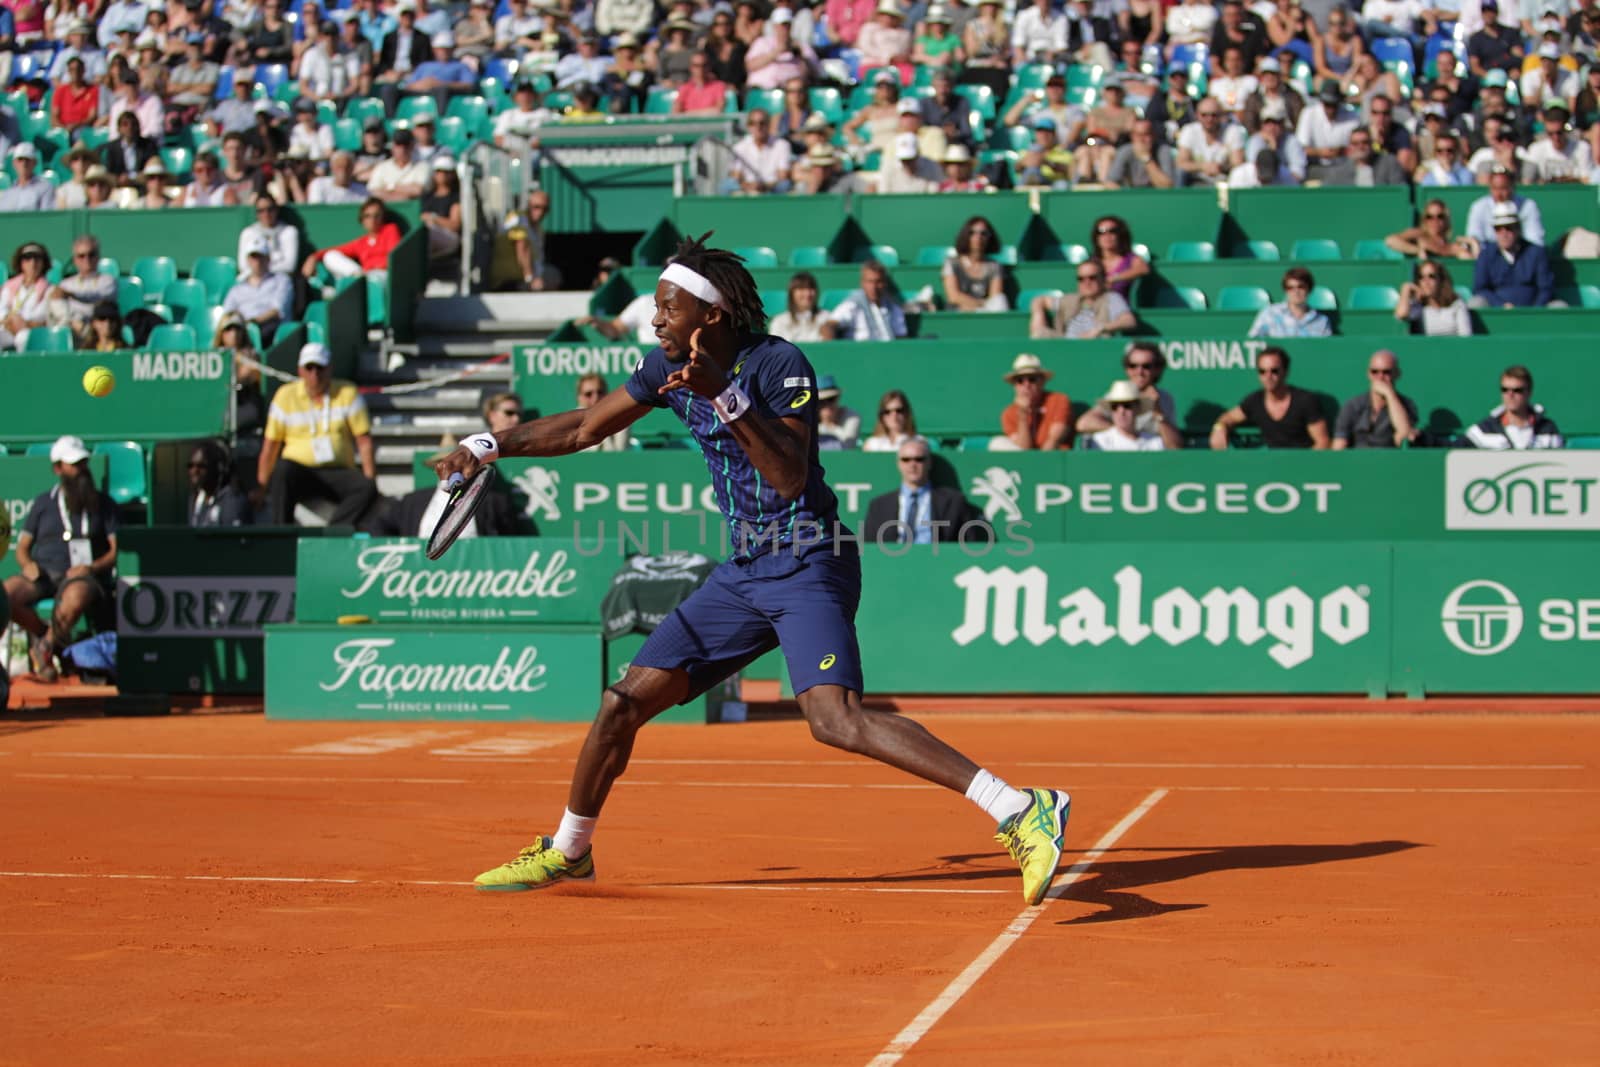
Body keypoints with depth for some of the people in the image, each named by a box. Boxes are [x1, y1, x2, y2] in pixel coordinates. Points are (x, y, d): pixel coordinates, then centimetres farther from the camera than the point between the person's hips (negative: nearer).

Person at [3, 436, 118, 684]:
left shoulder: (102, 503, 15)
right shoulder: (43, 503, 20)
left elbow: (116, 550, 7)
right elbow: (22, 547, 18)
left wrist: (92, 567, -12)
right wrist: (27, 564, -5)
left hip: (80, 575, -2)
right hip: (42, 573, 2)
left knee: (76, 598, -40)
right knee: (7, 593, -30)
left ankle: (46, 646, -15)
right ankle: (46, 634, -7)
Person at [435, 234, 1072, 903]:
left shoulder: (779, 365, -16)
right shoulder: (668, 367, 6)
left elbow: (790, 478, -28)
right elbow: (583, 429, 20)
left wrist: (725, 396, -35)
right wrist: (489, 446, 17)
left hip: (809, 566, -7)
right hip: (745, 570, 8)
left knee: (833, 718, -28)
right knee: (625, 702, 6)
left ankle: (1021, 812, -31)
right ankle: (567, 852, 28)